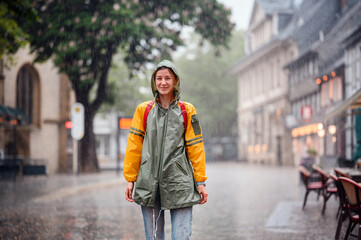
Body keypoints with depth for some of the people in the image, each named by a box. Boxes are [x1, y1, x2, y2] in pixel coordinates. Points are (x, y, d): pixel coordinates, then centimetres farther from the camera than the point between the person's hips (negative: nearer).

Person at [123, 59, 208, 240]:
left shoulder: (187, 110, 6)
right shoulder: (144, 110, 8)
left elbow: (195, 147, 5)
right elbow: (134, 146, 8)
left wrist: (200, 181, 1)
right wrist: (130, 179, 4)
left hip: (179, 183, -1)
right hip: (149, 183, 1)